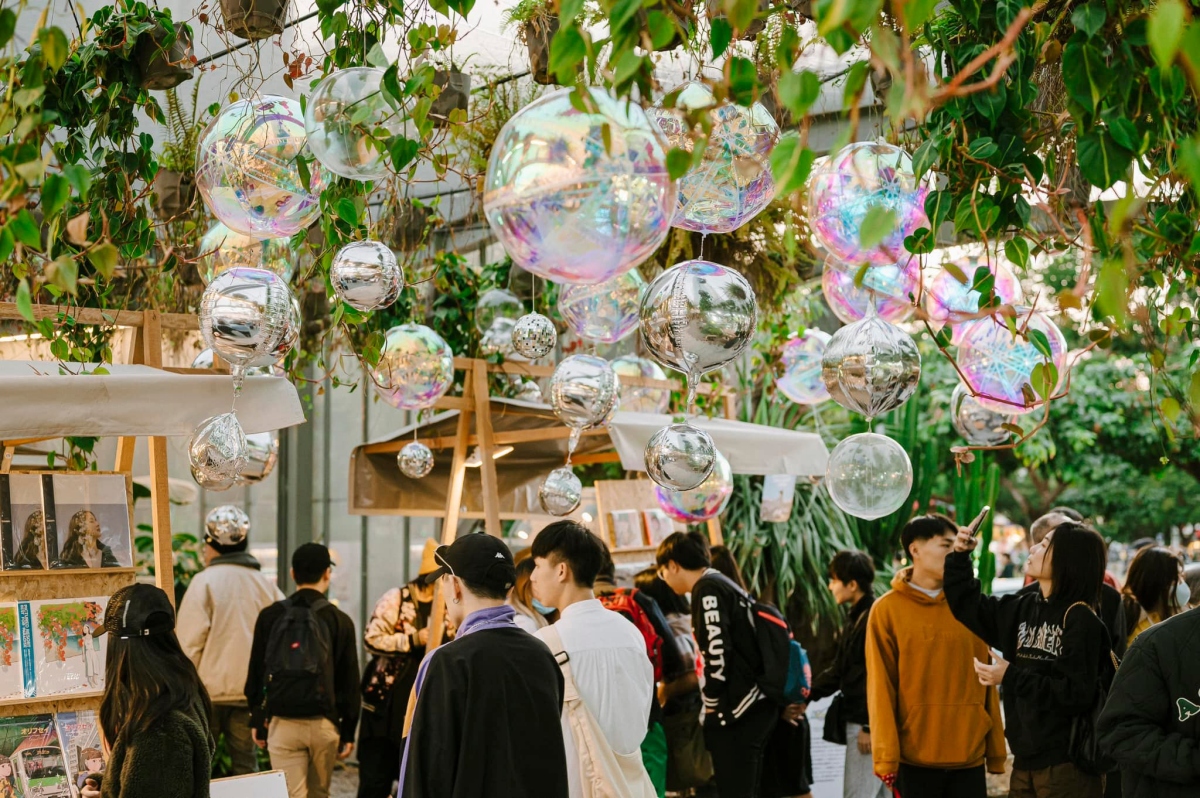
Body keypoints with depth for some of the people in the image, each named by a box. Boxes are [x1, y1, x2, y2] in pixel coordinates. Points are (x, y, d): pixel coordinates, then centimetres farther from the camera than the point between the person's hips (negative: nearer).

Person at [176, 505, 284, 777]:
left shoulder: (204, 581, -8)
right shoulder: (267, 585, 5)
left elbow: (189, 644, -11)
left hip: (208, 692, -4)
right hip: (250, 693, 4)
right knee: (246, 766, 10)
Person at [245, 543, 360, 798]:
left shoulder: (270, 616, 1)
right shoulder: (339, 621, -1)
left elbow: (256, 673, 6)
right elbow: (349, 682, 0)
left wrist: (257, 719, 16)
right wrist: (348, 732, 7)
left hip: (282, 724, 0)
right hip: (323, 723, 0)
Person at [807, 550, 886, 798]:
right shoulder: (856, 618, 15)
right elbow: (839, 670, 19)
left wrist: (869, 726, -21)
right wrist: (806, 696, 10)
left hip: (870, 723, -10)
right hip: (859, 720, 10)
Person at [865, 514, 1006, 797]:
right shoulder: (887, 609, 0)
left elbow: (984, 681, 10)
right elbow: (881, 688, -4)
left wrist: (995, 749, 7)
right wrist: (886, 756, -10)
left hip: (970, 757, 3)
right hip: (915, 760, -3)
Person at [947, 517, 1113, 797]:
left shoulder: (1081, 620, -13)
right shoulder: (1022, 608, 8)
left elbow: (1078, 695, -19)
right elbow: (968, 606, 23)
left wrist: (1011, 677, -18)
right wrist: (960, 557, 12)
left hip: (1067, 764, -7)